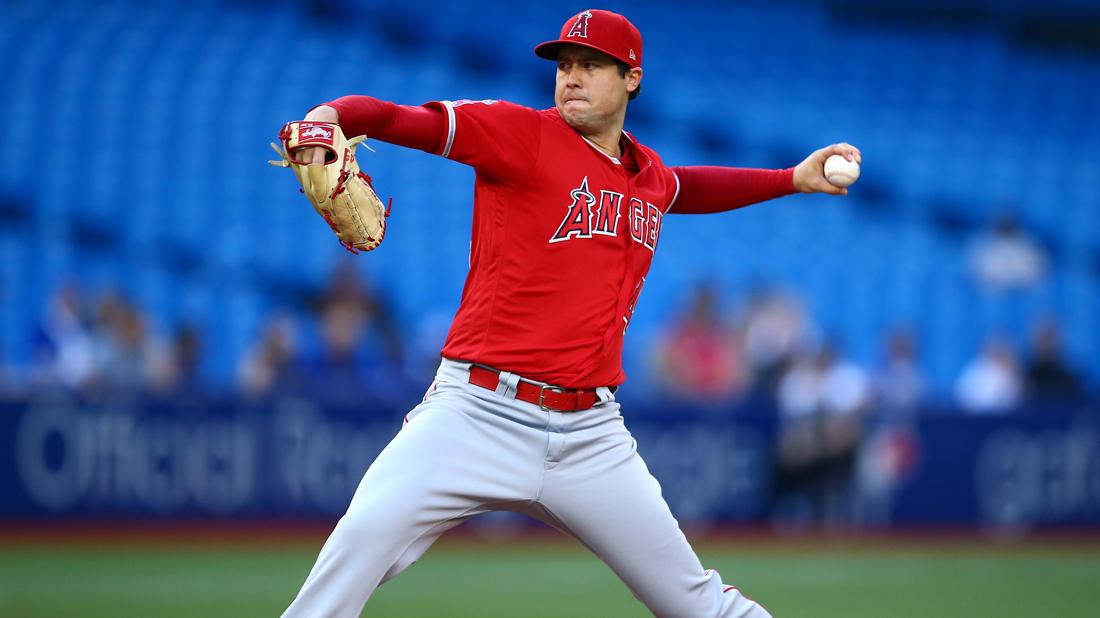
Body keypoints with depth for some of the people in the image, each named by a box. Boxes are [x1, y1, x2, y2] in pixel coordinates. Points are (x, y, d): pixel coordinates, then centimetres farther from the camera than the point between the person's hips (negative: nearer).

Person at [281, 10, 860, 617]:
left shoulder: (649, 176, 16)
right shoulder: (521, 133, -3)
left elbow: (685, 187, 41)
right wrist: (329, 115, -35)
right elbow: (405, 120, -15)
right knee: (366, 535, -28)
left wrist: (792, 179, 39)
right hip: (478, 417, -5)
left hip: (590, 434, 5)